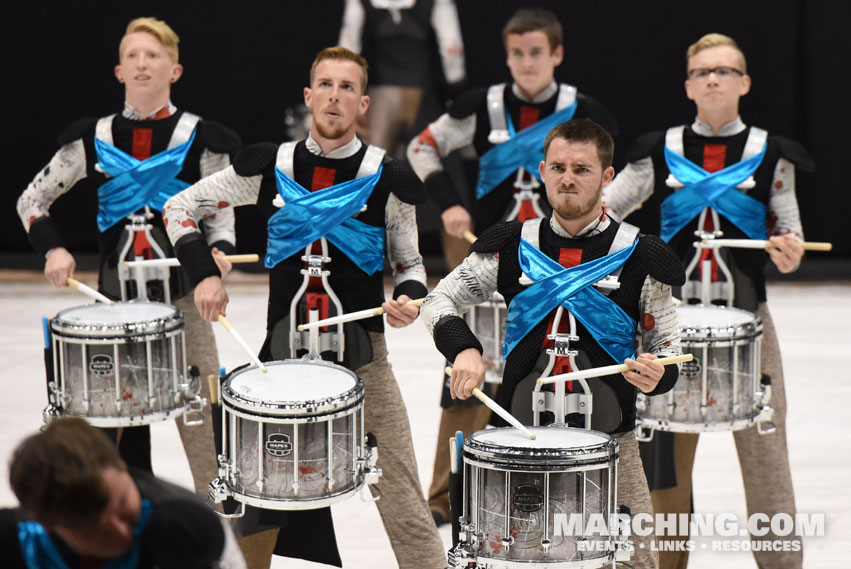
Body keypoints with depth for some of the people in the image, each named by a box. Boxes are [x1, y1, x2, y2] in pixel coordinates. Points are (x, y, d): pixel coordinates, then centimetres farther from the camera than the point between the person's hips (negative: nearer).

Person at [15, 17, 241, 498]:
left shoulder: (200, 140, -2)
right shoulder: (95, 139, 3)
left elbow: (221, 220, 3)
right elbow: (32, 201, 11)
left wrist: (217, 257, -18)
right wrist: (54, 249, -6)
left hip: (183, 295, -2)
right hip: (116, 295, 3)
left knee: (202, 415, -6)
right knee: (122, 418, 9)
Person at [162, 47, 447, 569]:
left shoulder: (387, 179, -2)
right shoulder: (270, 168, 3)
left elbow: (410, 264, 9)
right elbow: (180, 208, 11)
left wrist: (409, 300, -13)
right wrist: (205, 275, -2)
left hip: (362, 352, -2)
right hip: (283, 348, 2)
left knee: (401, 495, -8)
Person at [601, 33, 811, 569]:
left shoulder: (770, 153, 4)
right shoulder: (661, 152, 6)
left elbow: (789, 237, 5)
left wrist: (789, 253, -16)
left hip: (745, 318, -1)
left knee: (763, 447, -5)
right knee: (668, 453, 6)